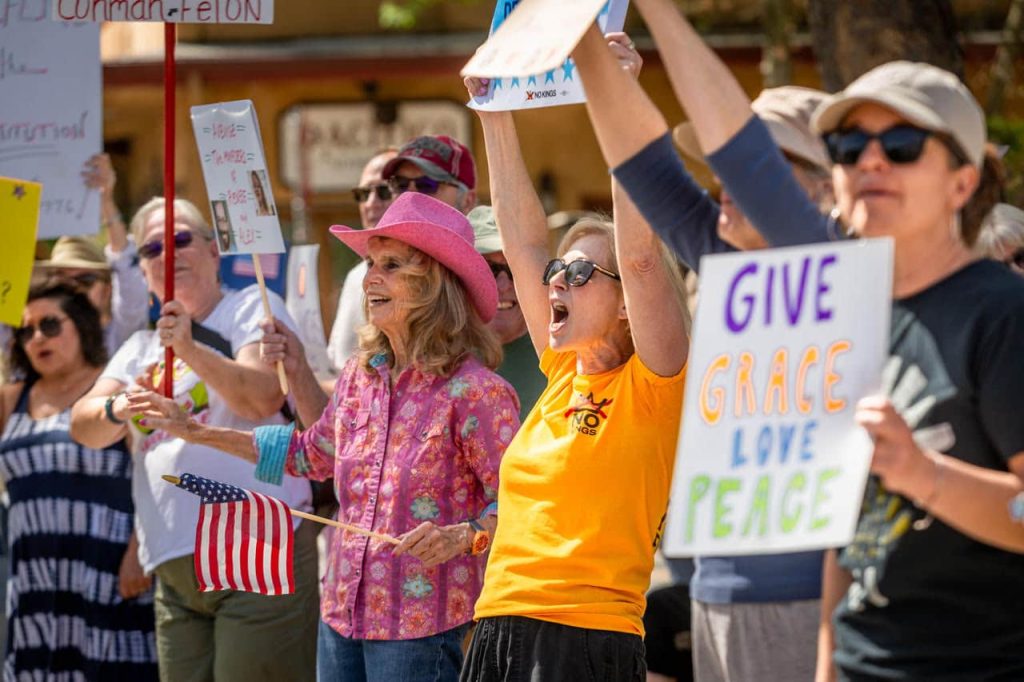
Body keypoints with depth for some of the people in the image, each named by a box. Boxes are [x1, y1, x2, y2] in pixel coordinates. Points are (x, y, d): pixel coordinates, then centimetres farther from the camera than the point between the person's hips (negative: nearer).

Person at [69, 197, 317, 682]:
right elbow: (83, 426, 7)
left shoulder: (252, 308, 5)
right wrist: (118, 409, -15)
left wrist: (192, 350, -24)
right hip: (174, 568, 6)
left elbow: (262, 399, -12)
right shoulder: (141, 348, 22)